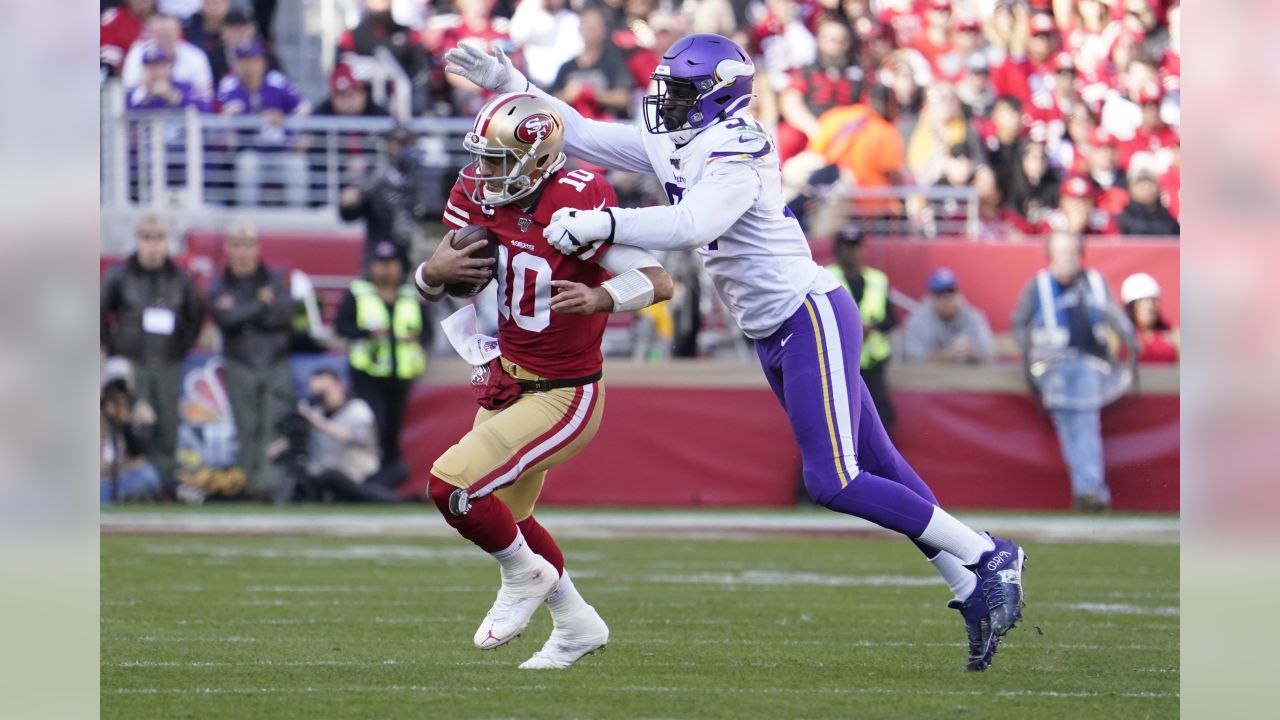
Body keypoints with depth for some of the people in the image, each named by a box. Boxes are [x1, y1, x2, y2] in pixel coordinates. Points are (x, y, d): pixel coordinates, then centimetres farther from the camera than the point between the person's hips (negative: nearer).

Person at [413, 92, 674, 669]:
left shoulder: (576, 206, -26)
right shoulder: (481, 199, -5)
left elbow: (658, 281, -25)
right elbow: (432, 285, 6)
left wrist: (598, 298, -44)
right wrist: (436, 271, -18)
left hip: (563, 398, -8)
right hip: (508, 382, 8)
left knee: (451, 485, -18)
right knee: (503, 515, 21)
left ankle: (524, 575, 10)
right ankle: (576, 625, 41)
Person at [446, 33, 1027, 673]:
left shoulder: (737, 151, -19)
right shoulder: (674, 147, 8)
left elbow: (691, 225, -34)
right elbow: (582, 136, 14)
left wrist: (600, 224, -34)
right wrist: (511, 84, 8)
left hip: (811, 318, -9)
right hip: (774, 333, 9)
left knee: (832, 482, -14)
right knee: (877, 472, 9)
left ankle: (987, 559, -5)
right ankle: (976, 595, 13)